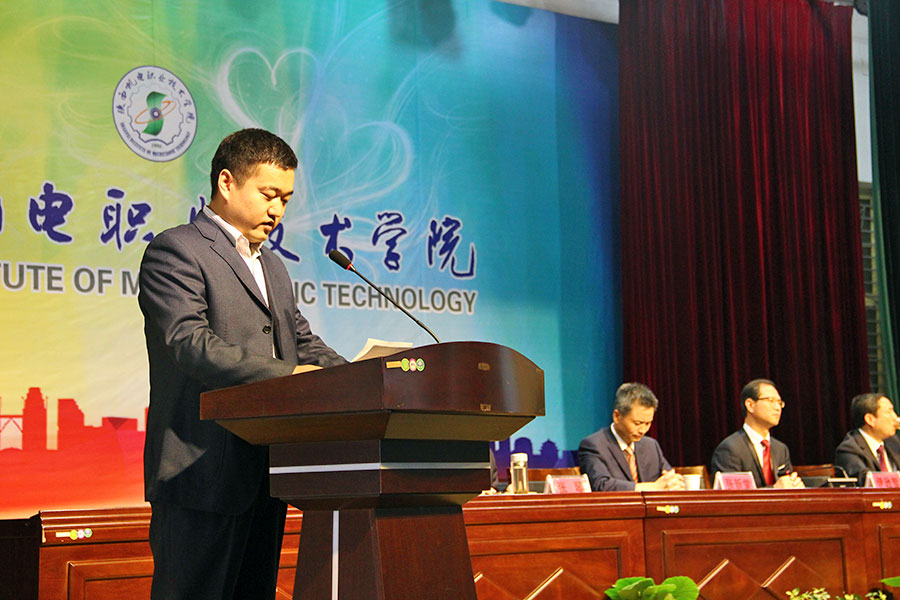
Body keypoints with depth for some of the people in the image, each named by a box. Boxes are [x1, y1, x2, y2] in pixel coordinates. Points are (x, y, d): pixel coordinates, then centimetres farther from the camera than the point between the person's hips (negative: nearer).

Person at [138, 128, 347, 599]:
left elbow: (305, 344, 20)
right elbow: (190, 343, -18)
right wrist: (286, 374, -27)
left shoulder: (273, 267, 24)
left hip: (265, 470, 8)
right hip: (202, 472, -8)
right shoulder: (175, 251, -5)